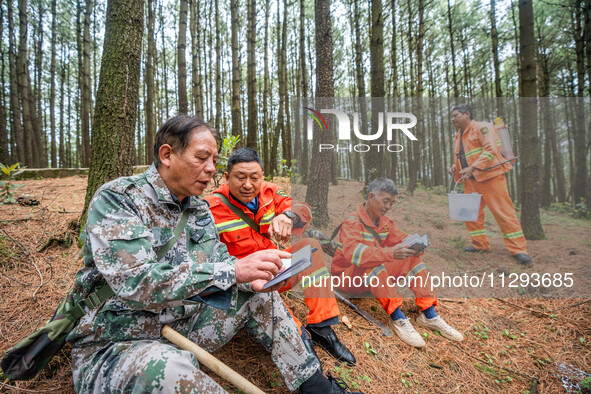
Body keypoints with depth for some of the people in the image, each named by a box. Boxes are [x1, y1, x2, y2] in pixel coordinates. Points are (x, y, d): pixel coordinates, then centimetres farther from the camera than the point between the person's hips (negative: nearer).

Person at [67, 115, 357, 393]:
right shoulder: (116, 198, -18)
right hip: (112, 344, -6)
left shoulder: (198, 208, 5)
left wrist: (251, 278, -18)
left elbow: (219, 260, 5)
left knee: (259, 295, 2)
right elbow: (136, 283, -31)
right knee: (169, 366, -39)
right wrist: (234, 271, -35)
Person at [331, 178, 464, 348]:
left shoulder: (385, 222, 5)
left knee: (412, 259, -8)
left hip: (377, 275, 7)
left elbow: (402, 239, 6)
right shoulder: (352, 222, -20)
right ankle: (397, 318, -30)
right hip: (347, 276, -7)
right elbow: (353, 252, -36)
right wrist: (390, 254, -47)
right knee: (374, 264, -38)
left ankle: (428, 315, -10)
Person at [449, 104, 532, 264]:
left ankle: (518, 249, -2)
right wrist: (455, 167, 5)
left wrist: (472, 168, -28)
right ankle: (480, 244, 19)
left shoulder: (482, 127, -7)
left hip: (490, 177, -8)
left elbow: (491, 149, -19)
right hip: (471, 181, 8)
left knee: (503, 212, -8)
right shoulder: (457, 137, 18)